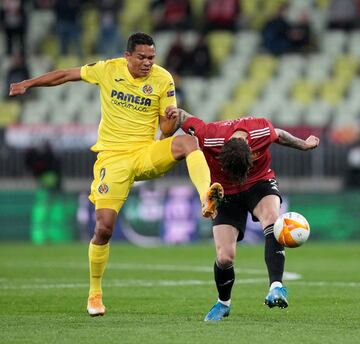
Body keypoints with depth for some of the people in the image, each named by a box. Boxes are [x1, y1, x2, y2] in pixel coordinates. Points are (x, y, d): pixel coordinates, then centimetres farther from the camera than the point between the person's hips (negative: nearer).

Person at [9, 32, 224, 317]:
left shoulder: (163, 79, -2)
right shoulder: (108, 69, -3)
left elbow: (165, 126, 1)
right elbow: (67, 75, 12)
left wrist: (172, 119, -23)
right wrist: (29, 84, 14)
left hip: (147, 154, 1)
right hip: (113, 157, -1)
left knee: (188, 142, -30)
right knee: (104, 227, -8)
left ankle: (206, 198, -51)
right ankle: (95, 292, 11)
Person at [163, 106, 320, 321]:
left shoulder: (262, 130, -29)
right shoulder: (209, 137, -33)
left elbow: (279, 135, -1)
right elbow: (182, 116, -13)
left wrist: (303, 145, 12)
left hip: (260, 182, 0)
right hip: (226, 192, 0)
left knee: (272, 218, -35)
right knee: (224, 258, -9)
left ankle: (276, 287, -41)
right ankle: (224, 303, 22)